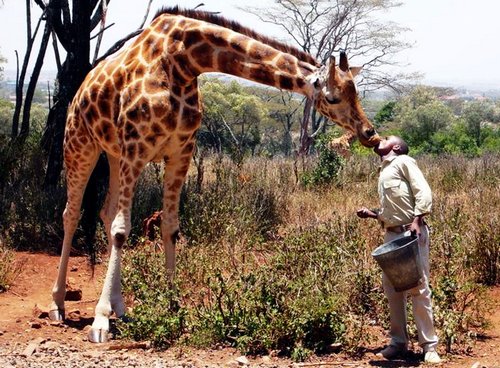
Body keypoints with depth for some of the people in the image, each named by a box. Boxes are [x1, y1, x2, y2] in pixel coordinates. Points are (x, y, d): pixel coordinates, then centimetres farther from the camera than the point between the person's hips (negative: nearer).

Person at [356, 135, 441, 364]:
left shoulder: (403, 162, 0)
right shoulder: (383, 173, 22)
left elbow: (423, 192, -10)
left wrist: (416, 220, -20)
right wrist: (371, 214, 10)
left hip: (412, 233, -8)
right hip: (391, 235, 8)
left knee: (418, 289, -6)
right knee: (392, 289, 6)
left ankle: (429, 345, -1)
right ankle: (399, 342, 15)